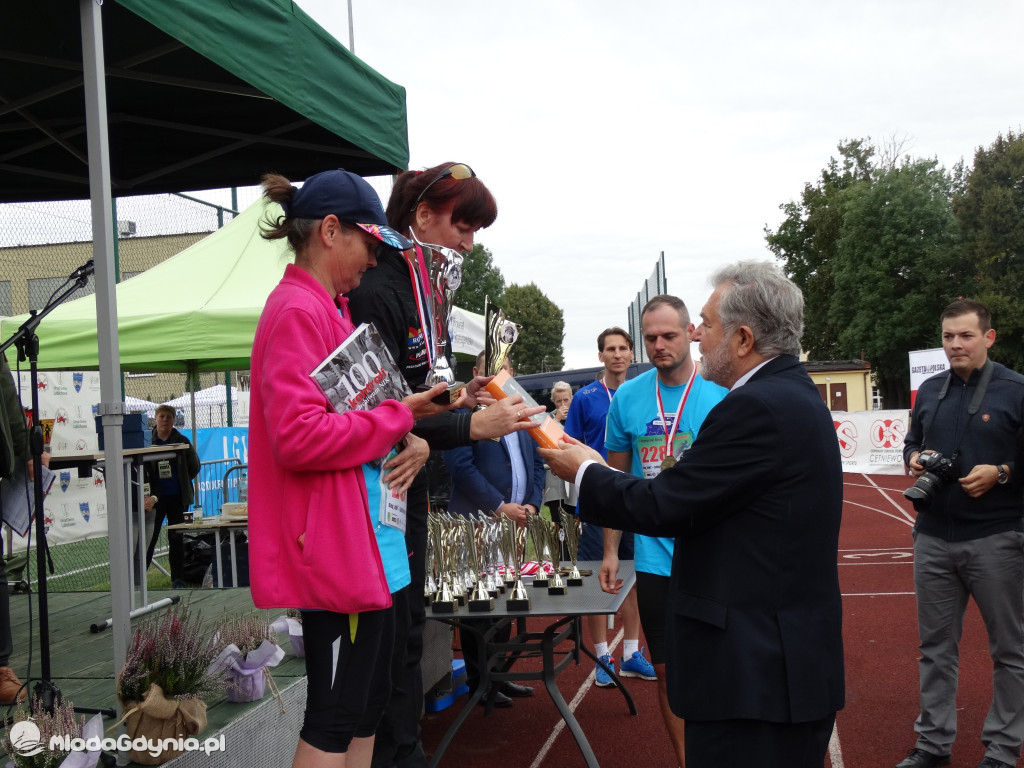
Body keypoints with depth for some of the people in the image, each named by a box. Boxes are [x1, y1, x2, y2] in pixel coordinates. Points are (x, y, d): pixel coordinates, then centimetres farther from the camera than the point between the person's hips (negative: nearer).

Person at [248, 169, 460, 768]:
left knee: (368, 703, 18)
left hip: (362, 541, 10)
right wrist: (397, 417, -15)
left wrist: (409, 415, 10)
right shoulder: (298, 312, -15)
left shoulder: (329, 310, 16)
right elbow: (298, 437, -25)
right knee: (334, 716, 0)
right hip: (334, 545, -10)